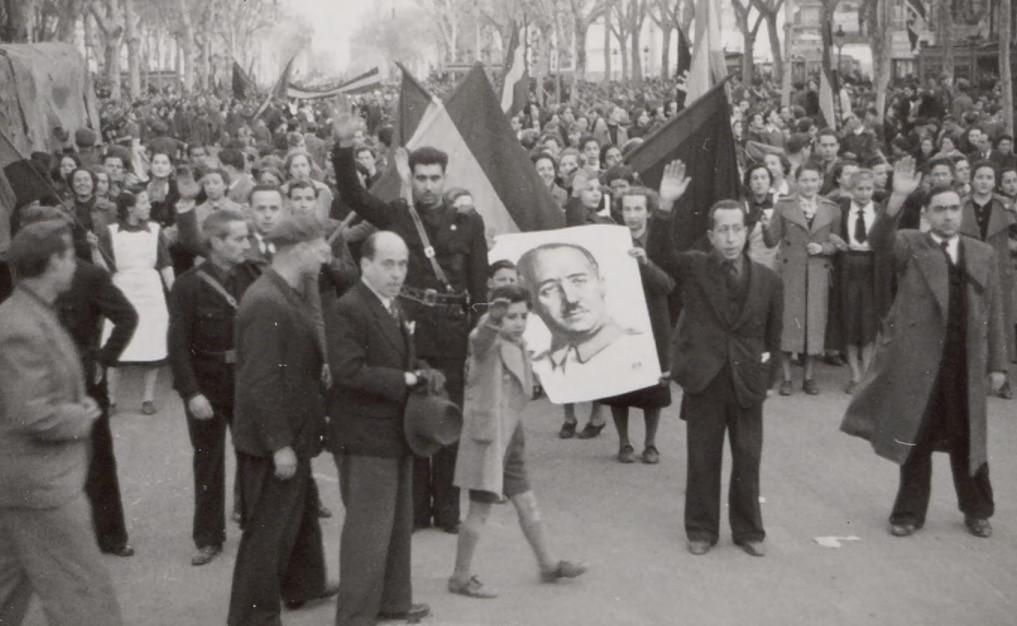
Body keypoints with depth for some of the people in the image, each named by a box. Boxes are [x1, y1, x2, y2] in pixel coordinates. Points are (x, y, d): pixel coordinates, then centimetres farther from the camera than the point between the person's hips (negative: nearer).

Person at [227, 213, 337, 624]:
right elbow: (262, 381, -27)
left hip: (292, 433, 10)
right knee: (269, 528, 1)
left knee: (301, 511, 26)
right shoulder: (266, 304, -24)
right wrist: (280, 445, -25)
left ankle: (304, 584, 45)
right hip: (274, 441, -10)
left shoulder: (288, 294, 7)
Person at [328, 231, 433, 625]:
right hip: (365, 437, -10)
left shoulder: (394, 305, 12)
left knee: (398, 524, 20)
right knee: (368, 531, -3)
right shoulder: (349, 308, -19)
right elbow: (349, 371, -28)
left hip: (396, 432, 10)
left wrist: (419, 374, 1)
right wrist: (403, 380, -23)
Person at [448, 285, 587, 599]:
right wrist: (493, 319, -63)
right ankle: (461, 577, 13)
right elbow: (482, 336, -43)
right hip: (487, 438, -8)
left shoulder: (518, 346, 9)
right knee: (481, 510, 0)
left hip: (511, 439, 8)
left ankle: (548, 564, 29)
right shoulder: (488, 342, -17)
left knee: (527, 504, 16)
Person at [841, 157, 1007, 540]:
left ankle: (976, 511, 29)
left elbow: (993, 313, 9)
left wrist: (997, 364, 5)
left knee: (968, 440, 12)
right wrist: (898, 197, -36)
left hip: (966, 363, 3)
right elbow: (879, 239, -22)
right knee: (917, 439, 7)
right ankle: (910, 512, 20)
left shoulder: (983, 254, 8)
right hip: (917, 358, -2)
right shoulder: (910, 245, 0)